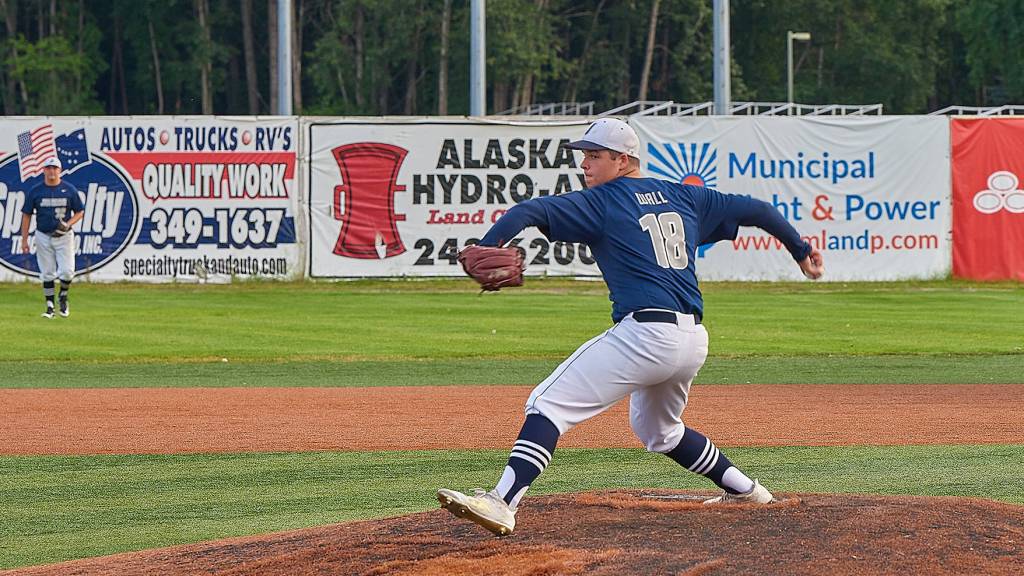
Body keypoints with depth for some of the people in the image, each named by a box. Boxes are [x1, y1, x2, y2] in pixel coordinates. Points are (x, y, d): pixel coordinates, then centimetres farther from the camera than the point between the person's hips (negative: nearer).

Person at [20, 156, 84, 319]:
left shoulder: (70, 190, -1)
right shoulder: (35, 191, 0)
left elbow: (79, 212, 5)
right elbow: (26, 215, 4)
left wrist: (68, 224, -14)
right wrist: (24, 240, -1)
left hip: (64, 236, -1)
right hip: (43, 237, 1)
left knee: (67, 271, -9)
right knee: (47, 273, 3)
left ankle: (63, 297, 18)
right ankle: (50, 306, 12)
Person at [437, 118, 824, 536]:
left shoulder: (601, 202, 2)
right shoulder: (684, 198, 19)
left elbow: (530, 212, -12)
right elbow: (754, 210, 25)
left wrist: (485, 248, -25)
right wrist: (801, 250, 37)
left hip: (645, 333, -8)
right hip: (693, 341, 8)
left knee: (548, 404, -13)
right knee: (658, 430, 34)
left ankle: (502, 503, -30)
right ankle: (743, 489, 38)